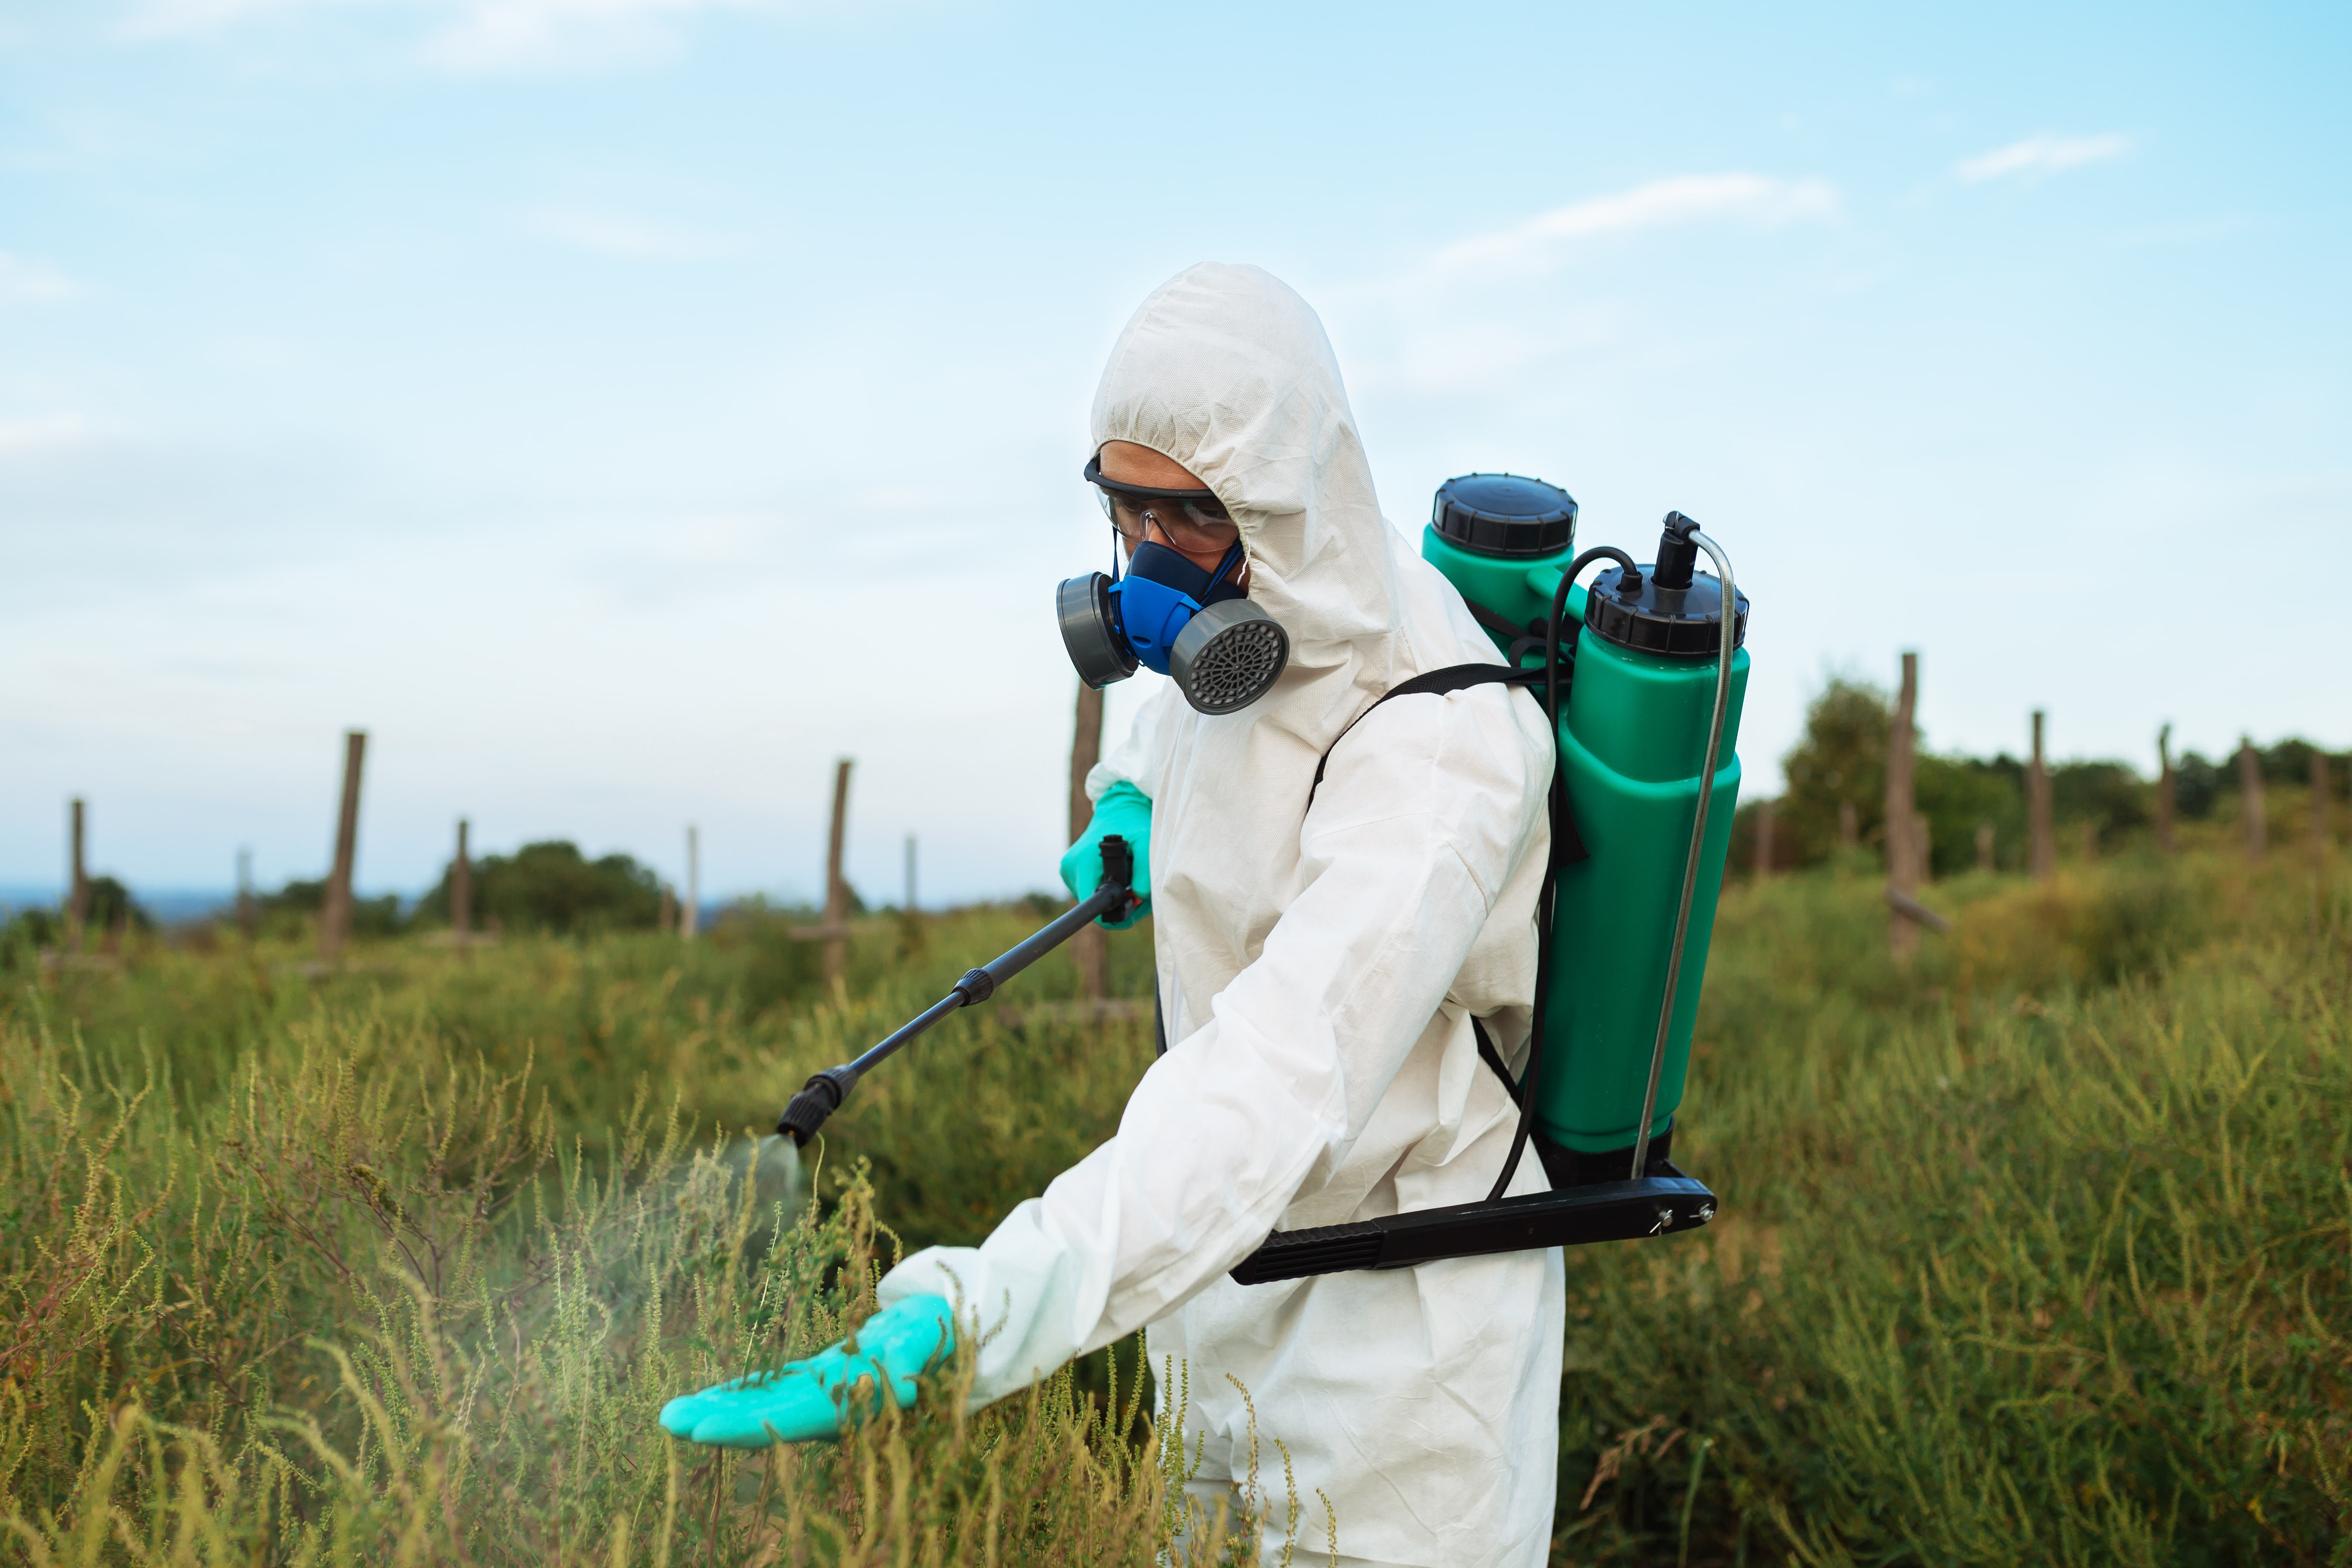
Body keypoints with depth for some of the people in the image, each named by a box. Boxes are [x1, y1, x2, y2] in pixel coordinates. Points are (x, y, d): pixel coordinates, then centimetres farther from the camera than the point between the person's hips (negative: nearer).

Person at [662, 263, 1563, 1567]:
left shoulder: (1435, 748, -30)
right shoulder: (1245, 617, -3)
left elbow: (1277, 1084, -43)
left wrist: (962, 1320, -53)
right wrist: (1133, 794, 4)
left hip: (1398, 1303, -7)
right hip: (1232, 1265, 7)